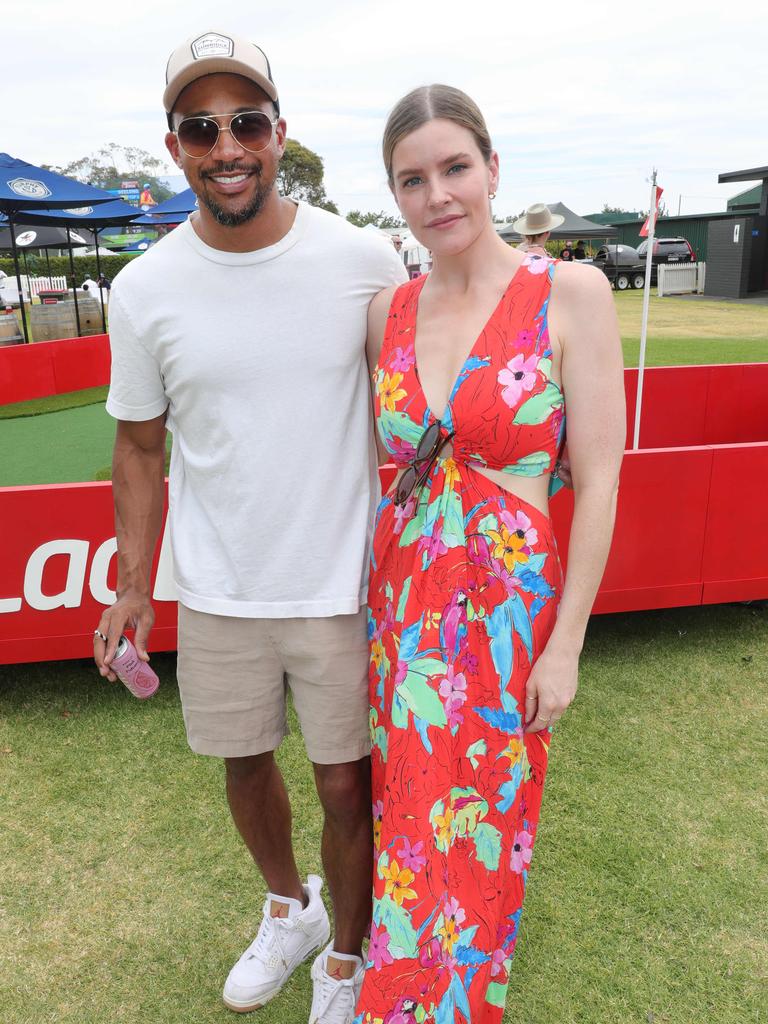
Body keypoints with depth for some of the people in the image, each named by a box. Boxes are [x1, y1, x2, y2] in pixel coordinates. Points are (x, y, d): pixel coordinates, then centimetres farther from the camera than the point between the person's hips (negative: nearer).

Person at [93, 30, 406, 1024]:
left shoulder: (365, 260, -8)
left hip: (345, 586, -2)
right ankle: (288, 908, 51)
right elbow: (140, 445, 6)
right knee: (244, 764, 19)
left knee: (347, 787, 9)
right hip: (216, 595, 2)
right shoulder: (144, 289, -4)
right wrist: (132, 588, 4)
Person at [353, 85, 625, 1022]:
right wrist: (373, 598, 9)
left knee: (479, 835, 13)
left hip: (509, 607, -3)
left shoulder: (570, 295, -10)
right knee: (409, 815, 19)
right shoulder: (388, 311, 2)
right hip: (399, 599, 4)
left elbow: (598, 479, -10)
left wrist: (565, 645, -10)